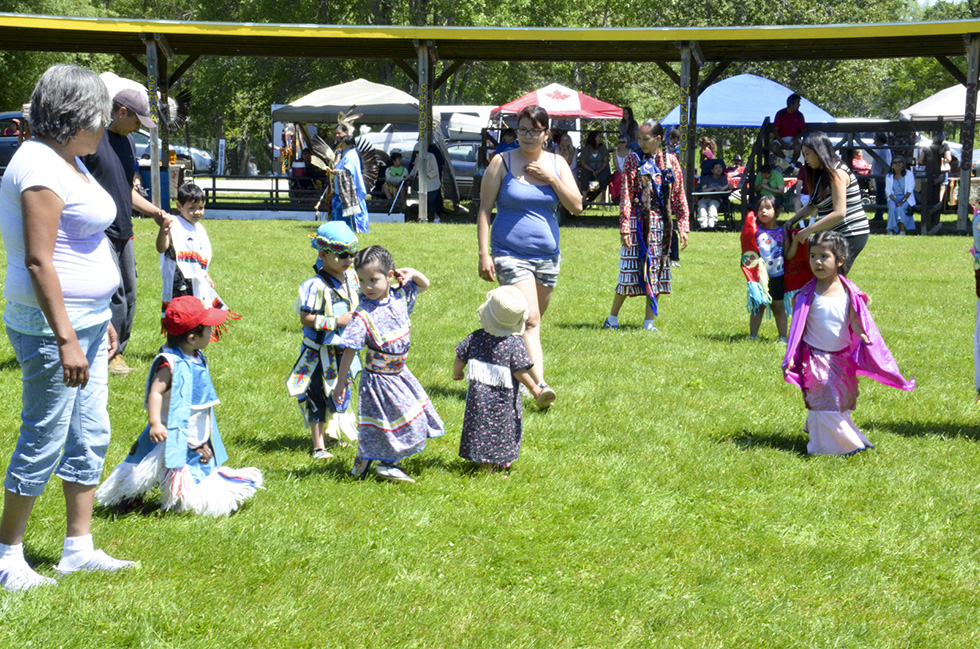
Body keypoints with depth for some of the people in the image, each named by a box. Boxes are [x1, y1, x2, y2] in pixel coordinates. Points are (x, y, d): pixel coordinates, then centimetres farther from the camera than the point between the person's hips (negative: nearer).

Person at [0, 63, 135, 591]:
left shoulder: (69, 161, 13)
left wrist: (101, 320, 23)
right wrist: (66, 339, -25)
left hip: (85, 318, 10)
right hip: (50, 323, -10)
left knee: (89, 434, 13)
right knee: (44, 440, -3)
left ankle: (79, 548, 21)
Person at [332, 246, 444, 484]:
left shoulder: (399, 297, -4)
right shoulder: (363, 315, -22)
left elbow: (424, 284, 14)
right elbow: (350, 350, -20)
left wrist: (411, 273, -8)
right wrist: (341, 383, -20)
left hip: (399, 372, 7)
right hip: (379, 377, -7)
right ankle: (385, 465, 17)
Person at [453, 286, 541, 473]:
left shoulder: (476, 338, -4)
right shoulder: (515, 343, -15)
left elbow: (460, 360, 2)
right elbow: (520, 372, -15)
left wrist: (456, 374, 23)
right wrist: (534, 388, -1)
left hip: (479, 394, 3)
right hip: (504, 398, -3)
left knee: (482, 427, 12)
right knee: (505, 427, 13)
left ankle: (486, 465, 16)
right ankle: (503, 462, 21)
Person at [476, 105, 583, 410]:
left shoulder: (557, 164, 8)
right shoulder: (502, 163, -1)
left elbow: (576, 207, 3)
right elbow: (484, 209, -1)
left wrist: (551, 179, -9)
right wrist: (484, 254, -8)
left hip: (548, 256, 5)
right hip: (511, 256, -5)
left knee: (531, 322, 9)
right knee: (528, 320, -18)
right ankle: (540, 385, -26)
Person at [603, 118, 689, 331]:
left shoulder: (670, 162, 6)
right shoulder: (633, 161, -2)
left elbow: (679, 197, 8)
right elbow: (625, 197, -6)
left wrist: (683, 226, 3)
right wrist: (624, 227, -12)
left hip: (661, 223, 3)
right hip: (638, 222, -3)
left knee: (656, 270, 5)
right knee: (631, 270, -1)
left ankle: (649, 322, 12)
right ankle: (612, 318, 12)